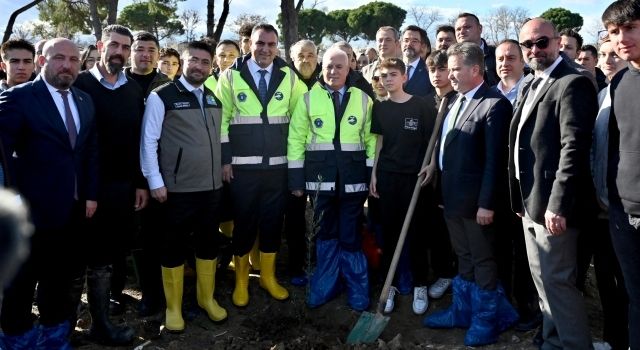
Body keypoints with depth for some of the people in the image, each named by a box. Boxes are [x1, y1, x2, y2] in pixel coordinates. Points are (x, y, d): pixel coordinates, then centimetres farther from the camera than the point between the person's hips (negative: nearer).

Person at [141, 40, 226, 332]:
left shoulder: (214, 99, 11)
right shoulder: (162, 97, -7)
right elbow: (148, 142, -8)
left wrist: (223, 169, 15)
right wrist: (155, 182, -11)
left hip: (212, 186, 6)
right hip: (178, 188, -5)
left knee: (208, 243, 15)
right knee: (174, 247, 7)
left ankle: (207, 298, 33)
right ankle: (173, 306, 23)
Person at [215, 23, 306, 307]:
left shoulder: (289, 77, 5)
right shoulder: (231, 76, 0)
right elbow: (220, 119, 0)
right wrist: (224, 159, -5)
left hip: (278, 164, 2)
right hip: (243, 166, -2)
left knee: (273, 221, 10)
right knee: (244, 222, 7)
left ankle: (268, 276, 28)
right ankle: (241, 280, 24)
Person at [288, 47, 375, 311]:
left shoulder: (363, 99, 5)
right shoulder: (308, 98, 4)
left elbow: (372, 139, 4)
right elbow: (296, 139, 3)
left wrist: (374, 174, -2)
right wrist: (296, 179, -1)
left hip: (353, 178, 0)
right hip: (321, 177, 0)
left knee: (351, 235, 7)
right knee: (326, 233, 11)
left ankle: (357, 290, 21)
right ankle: (324, 286, 26)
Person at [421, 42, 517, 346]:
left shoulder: (495, 104, -14)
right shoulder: (456, 101, 13)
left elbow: (494, 159, -18)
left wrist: (487, 203, -19)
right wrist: (434, 165, 5)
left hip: (475, 199, -8)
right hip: (452, 196, 8)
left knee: (482, 260, 7)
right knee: (463, 258, 20)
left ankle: (486, 319, 22)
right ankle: (462, 310, 33)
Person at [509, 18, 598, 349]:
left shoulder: (573, 84, -13)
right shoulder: (533, 86, 16)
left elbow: (573, 148, -22)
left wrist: (558, 205, -25)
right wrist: (520, 199, 16)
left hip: (552, 204, -9)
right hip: (530, 202, 10)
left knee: (558, 281, -2)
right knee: (543, 280, 18)